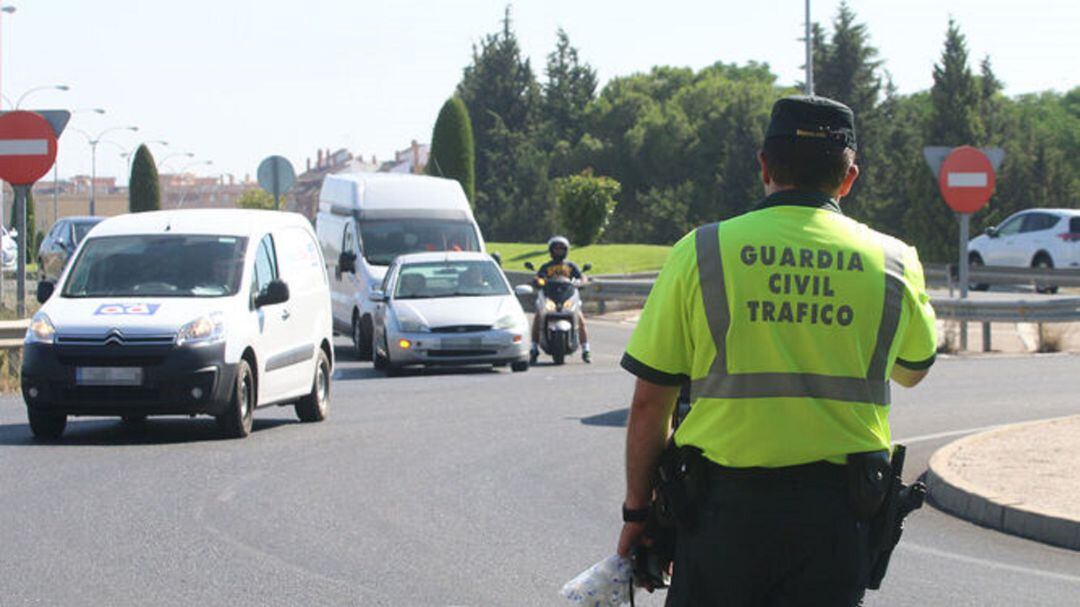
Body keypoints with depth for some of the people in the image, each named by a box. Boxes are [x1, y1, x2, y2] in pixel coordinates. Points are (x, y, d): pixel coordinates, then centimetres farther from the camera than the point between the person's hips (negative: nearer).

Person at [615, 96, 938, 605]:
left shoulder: (701, 252, 0)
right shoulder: (892, 263, 4)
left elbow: (649, 401, 0)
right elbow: (913, 369, 25)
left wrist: (638, 511, 11)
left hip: (724, 506, -1)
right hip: (836, 516, 1)